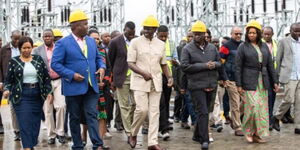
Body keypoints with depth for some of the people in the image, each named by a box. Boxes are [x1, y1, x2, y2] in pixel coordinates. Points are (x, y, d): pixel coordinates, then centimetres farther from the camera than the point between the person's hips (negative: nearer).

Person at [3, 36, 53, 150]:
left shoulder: (38, 59, 7)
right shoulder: (14, 61, 3)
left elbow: (46, 77, 8)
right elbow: (9, 80, 4)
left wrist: (49, 91, 1)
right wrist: (7, 90, -13)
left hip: (37, 96, 3)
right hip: (21, 96, -2)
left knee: (35, 122, 6)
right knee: (25, 123, -10)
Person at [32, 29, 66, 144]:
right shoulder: (37, 50, 4)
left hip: (59, 81, 0)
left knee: (61, 106, -12)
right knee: (48, 110, 3)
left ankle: (60, 132, 5)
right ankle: (51, 135, 14)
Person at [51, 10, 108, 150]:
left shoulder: (91, 41, 11)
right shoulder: (63, 43, -7)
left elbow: (98, 58, 21)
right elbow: (55, 64, -9)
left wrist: (102, 67, -1)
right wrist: (72, 75, -18)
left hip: (91, 86, 4)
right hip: (73, 87, -4)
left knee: (92, 115, -2)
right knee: (75, 118, 7)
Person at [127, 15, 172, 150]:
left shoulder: (161, 44, 9)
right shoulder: (135, 42, -2)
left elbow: (164, 64, 17)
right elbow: (130, 63, -5)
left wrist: (169, 77, 1)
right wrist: (143, 73, -19)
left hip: (156, 82, 4)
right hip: (140, 81, -4)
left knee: (154, 111, 0)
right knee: (142, 109, -12)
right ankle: (133, 134, 14)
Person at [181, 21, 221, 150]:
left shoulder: (212, 48, 12)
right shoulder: (187, 49, -4)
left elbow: (219, 62, 19)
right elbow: (184, 66, -13)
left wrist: (214, 64, -7)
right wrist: (204, 66, -17)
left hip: (211, 85, 5)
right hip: (197, 85, -5)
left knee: (205, 111, 14)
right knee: (202, 112, -10)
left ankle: (197, 135, 28)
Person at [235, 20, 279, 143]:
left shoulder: (264, 46, 11)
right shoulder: (243, 47, -2)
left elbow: (270, 65, 14)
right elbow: (238, 67, -4)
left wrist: (275, 82, 10)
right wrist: (239, 85, -9)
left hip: (263, 82, 5)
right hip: (249, 82, -5)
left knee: (262, 108, 4)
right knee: (253, 107, -9)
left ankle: (258, 134, 13)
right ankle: (248, 132, 8)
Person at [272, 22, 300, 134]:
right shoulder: (284, 42, 0)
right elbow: (278, 59, 3)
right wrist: (279, 75, 2)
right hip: (289, 77, -5)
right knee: (289, 100, -10)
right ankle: (276, 118, 13)